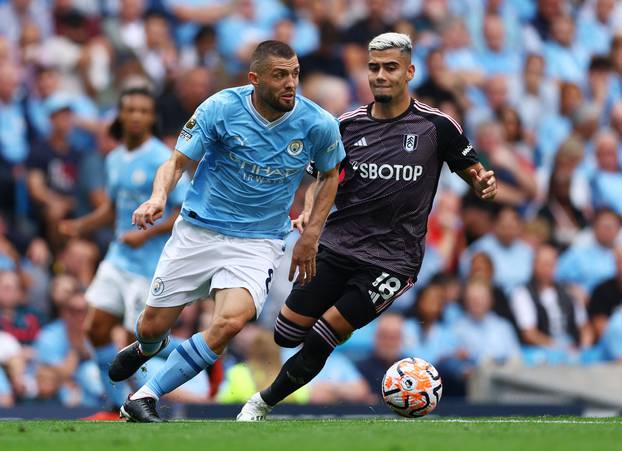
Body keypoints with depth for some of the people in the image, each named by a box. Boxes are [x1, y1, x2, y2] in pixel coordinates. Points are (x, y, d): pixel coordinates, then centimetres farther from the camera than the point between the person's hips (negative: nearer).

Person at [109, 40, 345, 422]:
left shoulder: (319, 125, -10)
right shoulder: (221, 108, -13)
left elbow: (329, 176, 10)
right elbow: (177, 163, -6)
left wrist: (310, 236, 3)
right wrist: (158, 197, -27)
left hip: (258, 242, 0)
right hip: (198, 229, 0)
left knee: (232, 321, -26)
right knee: (154, 326, 4)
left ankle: (145, 397, -14)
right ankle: (147, 348, 46)